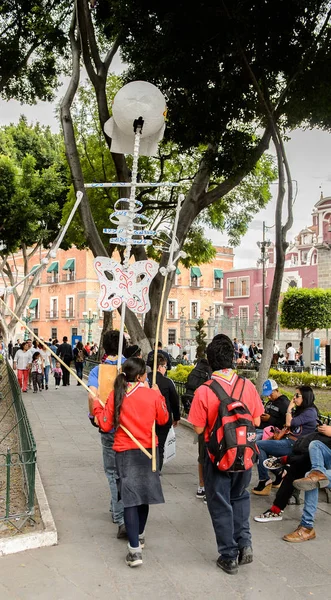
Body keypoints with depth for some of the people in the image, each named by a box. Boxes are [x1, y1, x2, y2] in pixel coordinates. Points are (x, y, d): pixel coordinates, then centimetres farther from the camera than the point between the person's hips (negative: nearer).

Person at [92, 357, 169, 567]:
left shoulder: (116, 395, -9)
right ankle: (140, 535, 39)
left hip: (125, 452, -1)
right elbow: (163, 419, 5)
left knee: (130, 497, -1)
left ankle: (135, 550, -8)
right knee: (144, 493, 18)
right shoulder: (153, 395, -9)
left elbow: (106, 425, -5)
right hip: (148, 451, 1)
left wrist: (96, 405, 8)